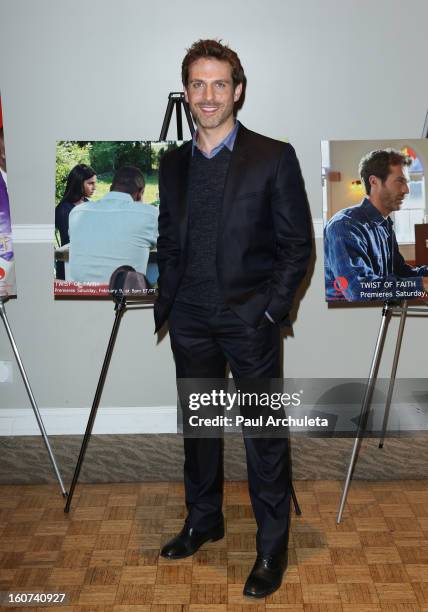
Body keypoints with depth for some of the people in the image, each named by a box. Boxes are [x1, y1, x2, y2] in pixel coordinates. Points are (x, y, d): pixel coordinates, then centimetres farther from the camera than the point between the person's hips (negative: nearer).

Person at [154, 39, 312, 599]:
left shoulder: (274, 157, -5)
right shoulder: (173, 164, 9)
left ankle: (273, 547, 19)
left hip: (250, 321, -4)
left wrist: (271, 310, -12)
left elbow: (297, 245, -5)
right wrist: (166, 305, 6)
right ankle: (203, 522, 36)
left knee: (264, 436, 3)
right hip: (191, 322, 5)